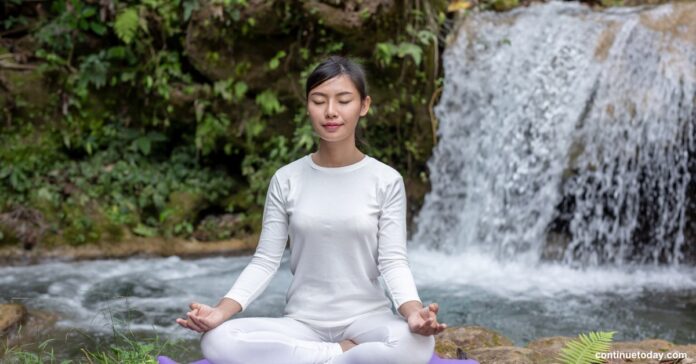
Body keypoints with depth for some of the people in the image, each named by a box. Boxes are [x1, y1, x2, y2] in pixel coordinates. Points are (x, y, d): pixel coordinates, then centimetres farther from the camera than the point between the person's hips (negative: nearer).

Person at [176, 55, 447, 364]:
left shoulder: (386, 180, -1)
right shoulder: (286, 180, 3)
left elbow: (393, 261, -7)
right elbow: (265, 260, 0)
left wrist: (414, 313, -29)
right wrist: (220, 312, -17)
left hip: (366, 318, -2)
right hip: (301, 323, 2)